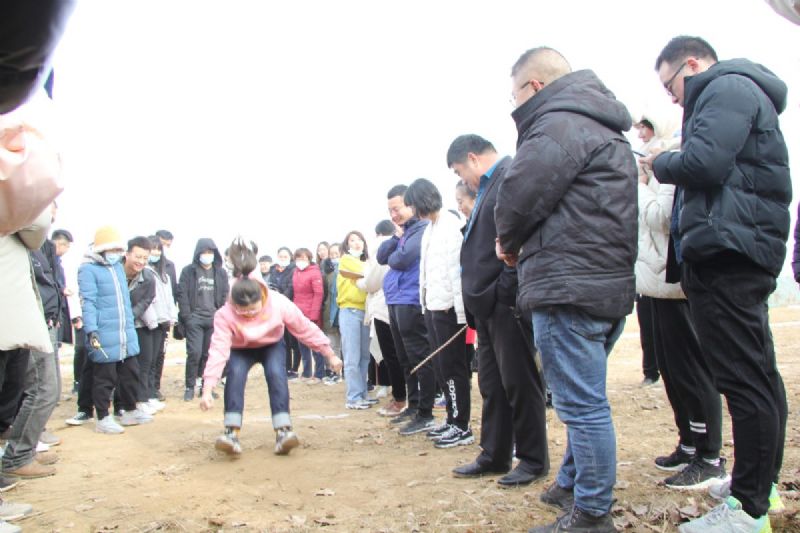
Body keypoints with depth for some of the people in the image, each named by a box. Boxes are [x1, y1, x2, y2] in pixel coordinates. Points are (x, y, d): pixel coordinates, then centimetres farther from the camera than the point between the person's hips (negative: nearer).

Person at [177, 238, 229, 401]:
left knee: (210, 354, 3)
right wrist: (186, 316, -9)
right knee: (194, 353, -8)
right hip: (194, 318, -2)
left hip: (214, 319, 2)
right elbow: (182, 294, -1)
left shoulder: (221, 273, 10)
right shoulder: (188, 271, 3)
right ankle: (190, 387, 5)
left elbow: (225, 296, 9)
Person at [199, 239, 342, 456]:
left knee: (276, 373, -29)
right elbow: (218, 350, -37)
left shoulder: (279, 303, -33)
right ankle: (232, 433, -27)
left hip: (272, 345, 0)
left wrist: (330, 355, -14)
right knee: (235, 374, -30)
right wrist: (207, 390, -45)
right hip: (241, 349, 0)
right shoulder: (225, 315, -34)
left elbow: (306, 329, -22)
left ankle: (283, 432, -28)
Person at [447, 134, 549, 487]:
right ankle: (494, 456, 25)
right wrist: (477, 299, 13)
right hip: (488, 304, 10)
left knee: (519, 382, 1)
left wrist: (505, 292, -20)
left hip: (507, 302, -10)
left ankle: (534, 460, 15)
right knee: (492, 384, 14)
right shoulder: (490, 186, 20)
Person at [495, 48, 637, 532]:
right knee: (585, 400, 19)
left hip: (568, 288, -11)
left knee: (582, 405, -4)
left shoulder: (559, 124, -9)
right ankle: (572, 485, 33)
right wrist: (526, 245, 16)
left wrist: (510, 244, 4)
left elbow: (520, 196, -17)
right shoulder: (605, 129, 24)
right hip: (611, 284, 11)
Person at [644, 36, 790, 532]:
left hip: (726, 252, -11)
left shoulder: (727, 88, -5)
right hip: (742, 251, 11)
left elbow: (703, 162, -20)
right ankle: (764, 483, 27)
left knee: (743, 378, -9)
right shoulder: (740, 91, 27)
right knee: (758, 374, 15)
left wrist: (660, 163, -2)